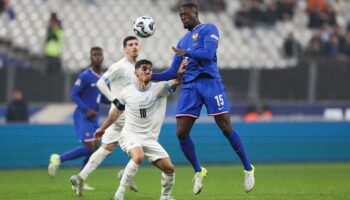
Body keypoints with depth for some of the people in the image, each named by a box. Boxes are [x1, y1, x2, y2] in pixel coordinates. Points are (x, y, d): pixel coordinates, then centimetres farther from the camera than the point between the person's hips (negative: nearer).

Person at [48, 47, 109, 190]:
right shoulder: (85, 76, -11)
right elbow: (74, 95, -13)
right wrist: (86, 109, -24)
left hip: (93, 118, 8)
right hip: (82, 117, -8)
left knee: (93, 150, 4)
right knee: (89, 148, -17)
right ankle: (59, 159, -2)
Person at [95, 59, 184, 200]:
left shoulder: (160, 88, -3)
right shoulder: (127, 92, 1)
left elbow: (175, 83, -22)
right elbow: (117, 111, 18)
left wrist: (179, 75, -46)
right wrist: (102, 128, 28)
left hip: (150, 140, 2)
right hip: (130, 135, -2)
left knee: (169, 168, -8)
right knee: (139, 156, -34)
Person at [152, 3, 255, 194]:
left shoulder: (209, 29, 4)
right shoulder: (183, 41, 24)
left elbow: (208, 53, -14)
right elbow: (173, 72, 22)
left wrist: (187, 53, -13)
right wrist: (150, 76, 12)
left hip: (209, 83, -6)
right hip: (189, 87, 6)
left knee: (226, 128, -8)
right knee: (181, 133, -5)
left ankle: (248, 169, 4)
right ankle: (198, 172, 12)